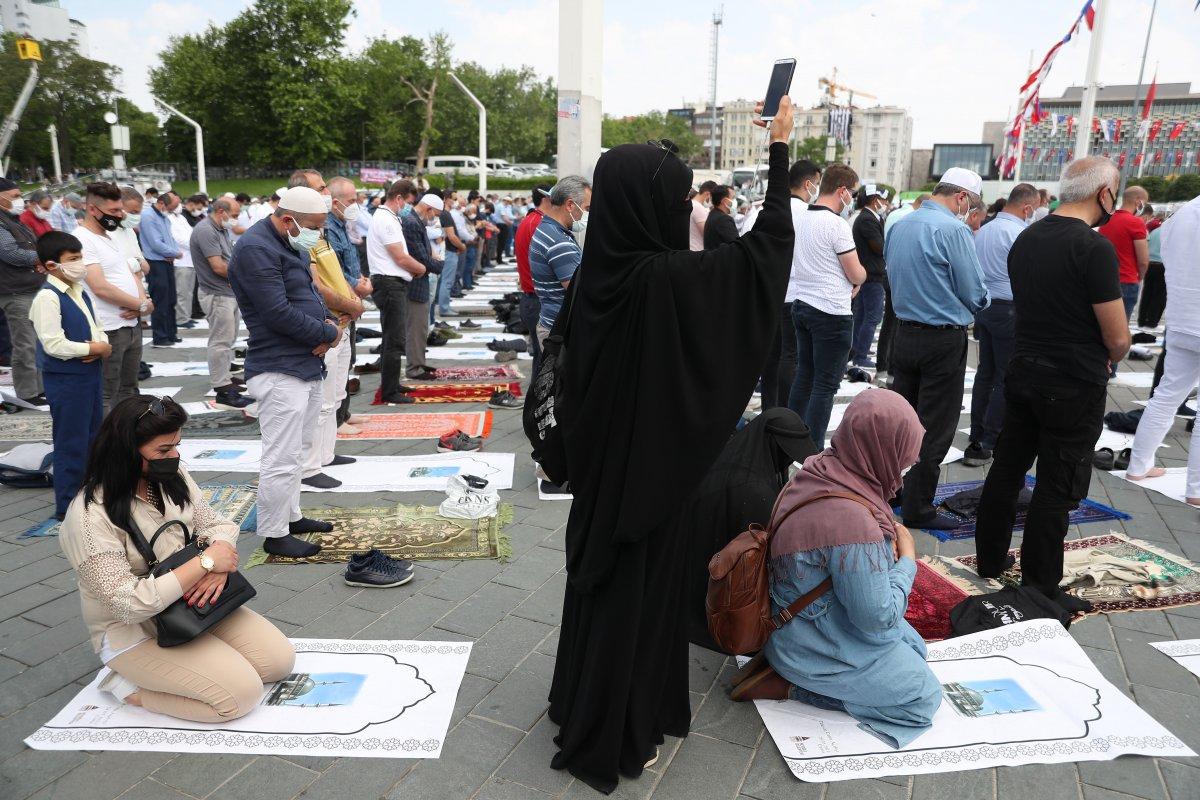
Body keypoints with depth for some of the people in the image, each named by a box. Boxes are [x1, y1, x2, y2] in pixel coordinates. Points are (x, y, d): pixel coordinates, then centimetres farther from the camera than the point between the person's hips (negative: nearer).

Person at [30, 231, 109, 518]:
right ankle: (68, 505, 11)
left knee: (92, 438, 19)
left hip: (90, 374, 9)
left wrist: (104, 346, -5)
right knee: (71, 443, 0)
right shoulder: (47, 297, -18)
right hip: (65, 380, -9)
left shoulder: (79, 291, 10)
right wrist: (92, 348, -15)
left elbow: (94, 326, 16)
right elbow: (54, 344, -23)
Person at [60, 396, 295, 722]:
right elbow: (129, 604, -28)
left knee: (280, 660, -3)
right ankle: (127, 686, 0)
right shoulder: (90, 517, -25)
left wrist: (219, 569, -20)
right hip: (133, 630, -7)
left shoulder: (171, 476, -4)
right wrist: (206, 562, -26)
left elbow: (216, 524, 2)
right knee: (243, 692, -19)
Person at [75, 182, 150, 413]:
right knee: (106, 397, -1)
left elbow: (131, 273, 15)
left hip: (132, 324, 9)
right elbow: (101, 288, -22)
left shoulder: (112, 235, 14)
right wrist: (143, 305, -11)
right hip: (109, 331, -9)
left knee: (128, 390, 18)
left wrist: (141, 300, -5)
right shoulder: (81, 240, -15)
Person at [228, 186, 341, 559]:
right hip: (279, 370, -10)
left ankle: (291, 516, 33)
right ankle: (274, 535, 9)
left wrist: (327, 323, -3)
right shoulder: (255, 249, -17)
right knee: (282, 458, -4)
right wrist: (330, 333, -12)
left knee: (299, 448, 19)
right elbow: (279, 312, -23)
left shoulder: (293, 245, 14)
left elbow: (309, 291, 19)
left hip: (307, 365, 10)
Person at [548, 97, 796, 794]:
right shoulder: (670, 278, -23)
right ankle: (614, 740, 26)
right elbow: (767, 246, -11)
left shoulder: (597, 273, -3)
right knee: (639, 592, 9)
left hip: (601, 466, 7)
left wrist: (577, 458, 17)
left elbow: (570, 382, 5)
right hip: (652, 472, -7)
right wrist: (781, 149, 0)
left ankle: (581, 705, 41)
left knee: (601, 582, 21)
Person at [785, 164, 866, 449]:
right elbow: (856, 274, -12)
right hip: (832, 312, -8)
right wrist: (858, 279, 11)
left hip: (801, 305, 8)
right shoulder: (837, 225, -16)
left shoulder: (801, 219, 8)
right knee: (825, 386, -2)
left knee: (804, 375, 17)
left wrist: (846, 283, 11)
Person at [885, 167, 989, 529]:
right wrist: (978, 304, 9)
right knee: (935, 427, 2)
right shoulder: (954, 230, -16)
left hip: (903, 332, 7)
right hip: (943, 339, -7)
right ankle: (918, 508, 9)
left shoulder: (899, 226, 8)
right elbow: (975, 294, -13)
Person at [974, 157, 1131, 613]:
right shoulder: (1094, 247, -18)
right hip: (1075, 386, -7)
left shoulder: (1025, 239, 6)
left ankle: (990, 559, 29)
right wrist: (1110, 358, 7)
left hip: (1023, 371, 7)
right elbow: (1118, 338, -16)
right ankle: (1039, 589, 11)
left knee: (1007, 470, 16)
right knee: (1056, 489, 1)